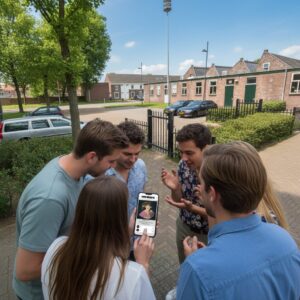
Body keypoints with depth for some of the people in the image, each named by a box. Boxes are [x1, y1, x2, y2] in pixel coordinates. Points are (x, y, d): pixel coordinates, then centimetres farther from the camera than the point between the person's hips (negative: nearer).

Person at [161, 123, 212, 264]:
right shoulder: (183, 165, -15)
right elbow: (179, 201, -4)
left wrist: (192, 208, -33)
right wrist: (175, 188, -25)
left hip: (210, 235, -4)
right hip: (184, 227, 4)